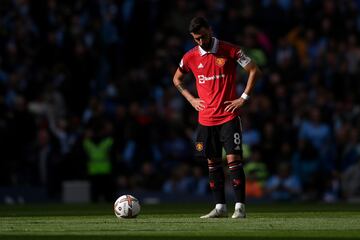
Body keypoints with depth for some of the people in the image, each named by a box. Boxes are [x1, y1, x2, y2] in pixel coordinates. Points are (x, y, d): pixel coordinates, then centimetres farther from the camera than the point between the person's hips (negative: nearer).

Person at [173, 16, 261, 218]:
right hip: (206, 118, 4)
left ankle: (240, 207, -9)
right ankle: (220, 207, 12)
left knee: (233, 159, -11)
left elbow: (254, 71, 0)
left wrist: (244, 98, -5)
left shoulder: (229, 50, -5)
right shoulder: (190, 57, 5)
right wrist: (191, 99, 9)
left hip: (229, 116, -4)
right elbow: (177, 79, 23)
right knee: (213, 163, 6)